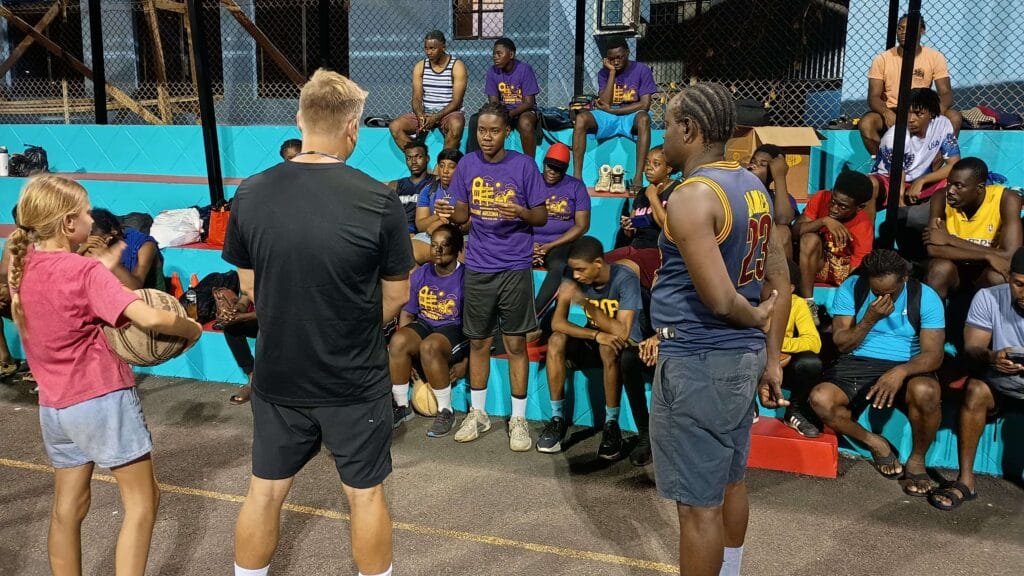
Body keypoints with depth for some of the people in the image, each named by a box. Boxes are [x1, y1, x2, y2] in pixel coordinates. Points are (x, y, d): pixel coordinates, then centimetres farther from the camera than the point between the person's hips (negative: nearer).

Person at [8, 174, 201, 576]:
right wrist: (191, 328, -12)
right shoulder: (86, 271, -18)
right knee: (142, 501, 4)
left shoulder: (22, 266, 3)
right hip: (103, 400, -7)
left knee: (68, 507, 17)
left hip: (54, 406, 7)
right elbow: (150, 318, -28)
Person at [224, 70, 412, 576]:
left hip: (277, 377, 3)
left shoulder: (250, 195, -8)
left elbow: (249, 285, 4)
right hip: (355, 381, -2)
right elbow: (396, 295, -6)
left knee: (264, 493, 19)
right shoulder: (379, 201, -17)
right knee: (365, 495, 15)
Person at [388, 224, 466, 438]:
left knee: (429, 346, -36)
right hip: (424, 325, 5)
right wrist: (406, 358, 0)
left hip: (455, 330, -5)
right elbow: (407, 314, 8)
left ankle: (446, 411, -18)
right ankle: (402, 406, -9)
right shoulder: (420, 274, 4)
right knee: (397, 341, -27)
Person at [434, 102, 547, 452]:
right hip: (478, 268, 3)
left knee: (515, 342, 3)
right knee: (478, 341, 11)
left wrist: (521, 212, -23)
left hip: (515, 267, -3)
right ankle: (477, 413, 25)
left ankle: (518, 419, 14)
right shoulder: (467, 165, 4)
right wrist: (450, 214, -14)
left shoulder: (523, 165, -4)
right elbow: (463, 215, 9)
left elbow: (541, 217, -2)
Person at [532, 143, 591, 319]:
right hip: (530, 242, 2)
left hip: (561, 243, -2)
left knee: (560, 267, -36)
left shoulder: (576, 187, 6)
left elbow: (582, 226, 1)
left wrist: (549, 246, -9)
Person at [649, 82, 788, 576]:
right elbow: (780, 280, 14)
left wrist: (754, 317, -5)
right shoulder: (753, 187, 9)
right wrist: (772, 356, 17)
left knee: (698, 502, 2)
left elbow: (720, 299, -26)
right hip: (743, 357, 10)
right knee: (728, 483, 23)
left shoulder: (691, 198, -19)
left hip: (697, 363, -10)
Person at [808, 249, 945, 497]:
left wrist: (901, 371, -34)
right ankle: (877, 445, 0)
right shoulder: (851, 288, -4)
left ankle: (917, 460, -7)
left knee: (925, 392, -37)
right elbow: (842, 344, -4)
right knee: (820, 398, -28)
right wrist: (870, 319, -21)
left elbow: (933, 354, -13)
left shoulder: (925, 297, -6)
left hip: (905, 367, -1)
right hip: (857, 365, 1)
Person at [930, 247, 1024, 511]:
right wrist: (990, 357, -37)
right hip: (998, 383, 0)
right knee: (975, 389, -32)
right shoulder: (988, 298, -10)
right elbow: (972, 348, -12)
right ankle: (965, 481, -27)